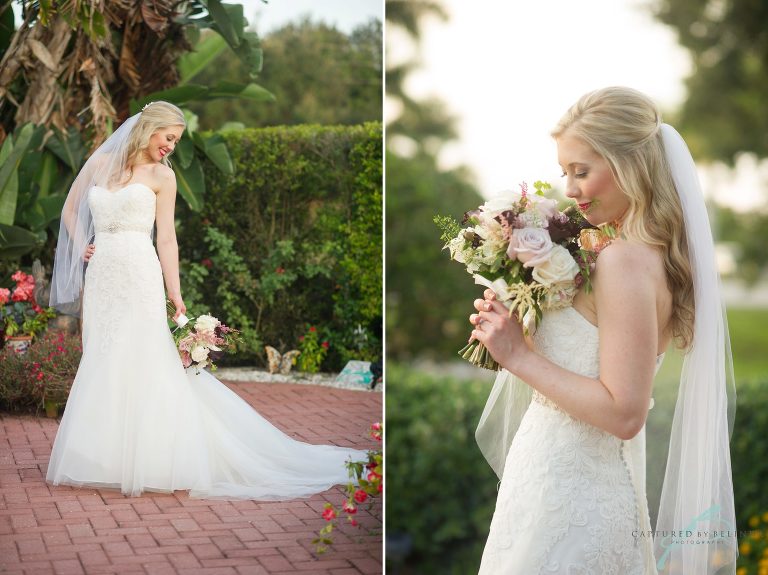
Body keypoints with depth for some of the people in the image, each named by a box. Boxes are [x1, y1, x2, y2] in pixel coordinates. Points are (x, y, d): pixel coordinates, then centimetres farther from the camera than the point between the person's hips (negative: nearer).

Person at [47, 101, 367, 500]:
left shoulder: (162, 175, 3)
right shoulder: (101, 163, 11)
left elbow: (167, 239, -1)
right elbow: (70, 209, 21)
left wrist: (175, 294, -7)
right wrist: (81, 248, 6)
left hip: (139, 276, -3)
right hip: (100, 276, 3)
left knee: (143, 363, -6)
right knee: (102, 365, 6)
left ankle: (148, 461, 0)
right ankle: (106, 459, 14)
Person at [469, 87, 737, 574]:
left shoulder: (624, 261, -22)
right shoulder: (657, 254, 6)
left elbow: (624, 414, -24)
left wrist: (519, 356, -19)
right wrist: (521, 326, 2)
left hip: (564, 493, -9)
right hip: (599, 484, 9)